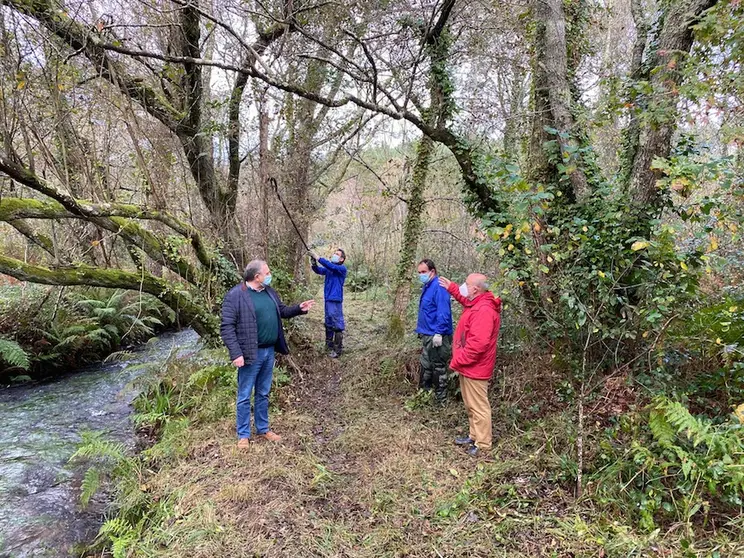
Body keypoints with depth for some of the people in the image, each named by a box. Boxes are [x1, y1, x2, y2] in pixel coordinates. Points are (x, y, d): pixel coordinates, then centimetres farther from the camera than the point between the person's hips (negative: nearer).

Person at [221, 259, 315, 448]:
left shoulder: (269, 292, 7)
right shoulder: (235, 296, -15)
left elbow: (281, 311, 21)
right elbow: (227, 328, -17)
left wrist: (299, 309, 3)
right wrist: (236, 354, -23)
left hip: (269, 351, 7)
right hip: (251, 354, -7)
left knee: (263, 394, 19)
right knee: (245, 396, 7)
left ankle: (263, 429, 33)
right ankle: (243, 435, 22)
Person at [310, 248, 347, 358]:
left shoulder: (342, 268, -6)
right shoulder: (329, 268, 14)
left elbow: (331, 266, -22)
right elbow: (319, 270, -1)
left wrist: (318, 258, -23)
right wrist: (314, 263, -20)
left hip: (335, 300, -8)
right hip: (327, 299, 8)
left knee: (337, 325, -5)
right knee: (328, 323, 17)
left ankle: (338, 349, -2)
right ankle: (329, 345, 30)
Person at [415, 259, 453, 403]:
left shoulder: (438, 287, -19)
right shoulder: (427, 287, 12)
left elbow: (443, 313, -25)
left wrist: (439, 333, -26)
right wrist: (421, 329, 22)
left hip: (436, 336, -10)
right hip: (427, 335, 10)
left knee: (438, 367, 2)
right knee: (426, 366, 19)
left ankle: (441, 400, 14)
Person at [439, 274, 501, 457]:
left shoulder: (484, 310, -26)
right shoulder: (477, 304, 7)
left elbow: (478, 343, -31)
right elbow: (465, 299, 34)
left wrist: (458, 361, -22)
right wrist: (451, 288, 24)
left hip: (474, 368, -10)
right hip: (468, 366, 10)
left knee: (478, 406, 2)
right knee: (471, 405, 20)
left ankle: (483, 444, 14)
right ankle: (474, 436, 33)